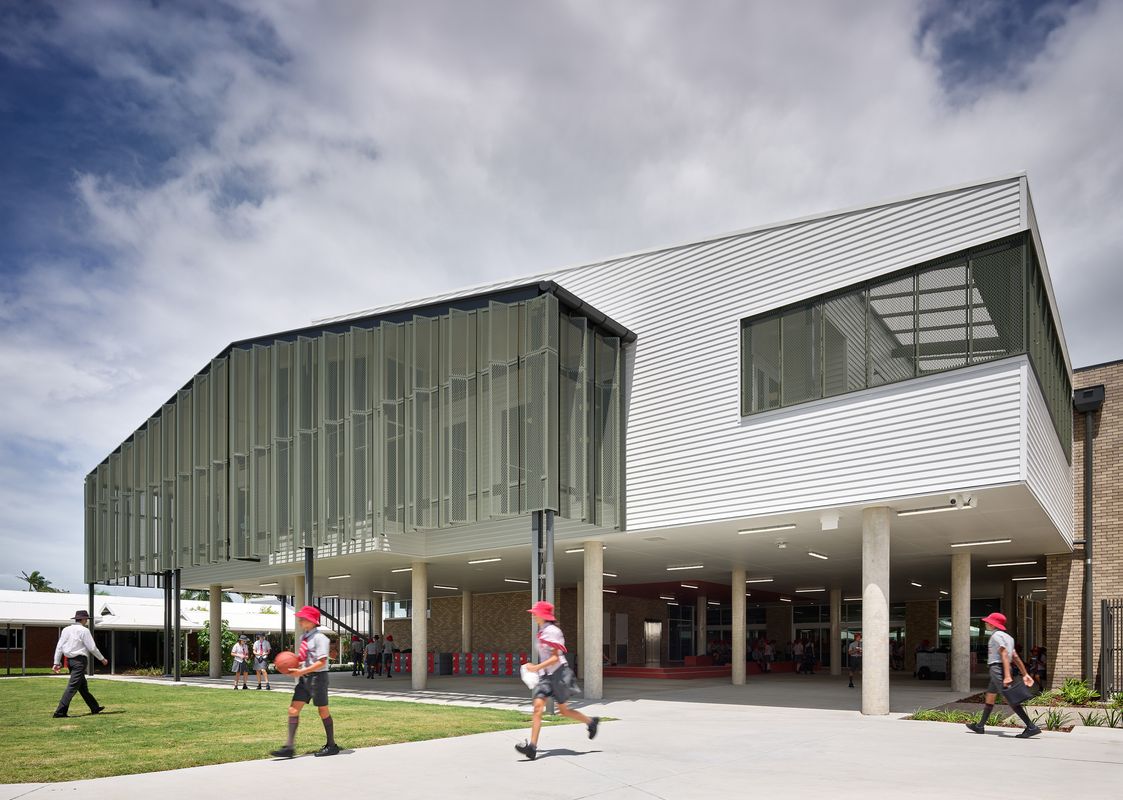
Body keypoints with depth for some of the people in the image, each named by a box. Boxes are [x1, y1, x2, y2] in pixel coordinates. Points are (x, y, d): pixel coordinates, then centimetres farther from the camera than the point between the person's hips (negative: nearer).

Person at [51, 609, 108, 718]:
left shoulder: (66, 630, 10)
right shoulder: (84, 630, -10)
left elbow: (59, 647, 6)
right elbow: (92, 647, -10)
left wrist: (56, 663, 8)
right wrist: (102, 659, 2)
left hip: (69, 660, 8)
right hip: (80, 660, -8)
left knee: (83, 687, 15)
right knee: (72, 686, -8)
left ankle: (94, 708, 25)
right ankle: (60, 711, -14)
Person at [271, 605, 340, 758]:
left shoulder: (319, 638, -15)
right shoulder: (303, 637, 11)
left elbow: (321, 662, -21)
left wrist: (302, 671, -24)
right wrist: (293, 666, 1)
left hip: (317, 677, -8)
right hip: (304, 678, 8)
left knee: (323, 710, 4)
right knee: (293, 709, 0)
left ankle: (331, 745, 18)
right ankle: (289, 746, 2)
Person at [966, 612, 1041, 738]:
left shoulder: (997, 635, -12)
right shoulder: (1007, 636, 19)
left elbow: (1004, 655, -22)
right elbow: (1015, 656, 16)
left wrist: (1007, 676, -29)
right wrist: (1025, 674, 13)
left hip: (997, 668, -11)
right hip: (997, 670, 11)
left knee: (1010, 699, -14)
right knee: (989, 697, 18)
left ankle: (1031, 727, -18)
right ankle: (980, 726, 27)